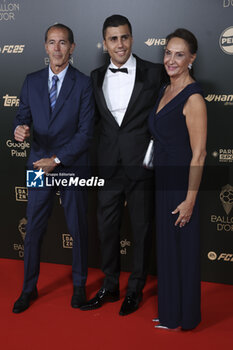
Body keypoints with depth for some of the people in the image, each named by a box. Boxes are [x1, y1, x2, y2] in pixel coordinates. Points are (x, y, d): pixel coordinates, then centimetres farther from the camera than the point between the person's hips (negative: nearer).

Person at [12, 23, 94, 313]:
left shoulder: (83, 84, -5)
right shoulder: (32, 81, 6)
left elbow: (85, 132, -9)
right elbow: (22, 116, 8)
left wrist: (57, 159, -14)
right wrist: (19, 130, -17)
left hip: (72, 166, -2)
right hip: (39, 165, 2)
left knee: (77, 229, 9)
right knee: (33, 229, 6)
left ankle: (79, 285, 28)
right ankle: (29, 288, 21)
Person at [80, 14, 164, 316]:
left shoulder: (153, 73, -4)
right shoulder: (96, 77, 6)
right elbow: (95, 117, 12)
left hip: (141, 165, -3)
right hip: (109, 165, 3)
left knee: (141, 229, 9)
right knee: (106, 227, 12)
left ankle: (135, 289, 26)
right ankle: (109, 287, 30)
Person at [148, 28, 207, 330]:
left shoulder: (193, 98, -17)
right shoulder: (165, 91, 10)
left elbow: (199, 153, -19)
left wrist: (190, 200, -20)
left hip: (179, 185, -8)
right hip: (162, 182, 8)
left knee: (180, 252, 5)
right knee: (165, 248, 17)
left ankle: (183, 318, 23)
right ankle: (168, 312, 33)